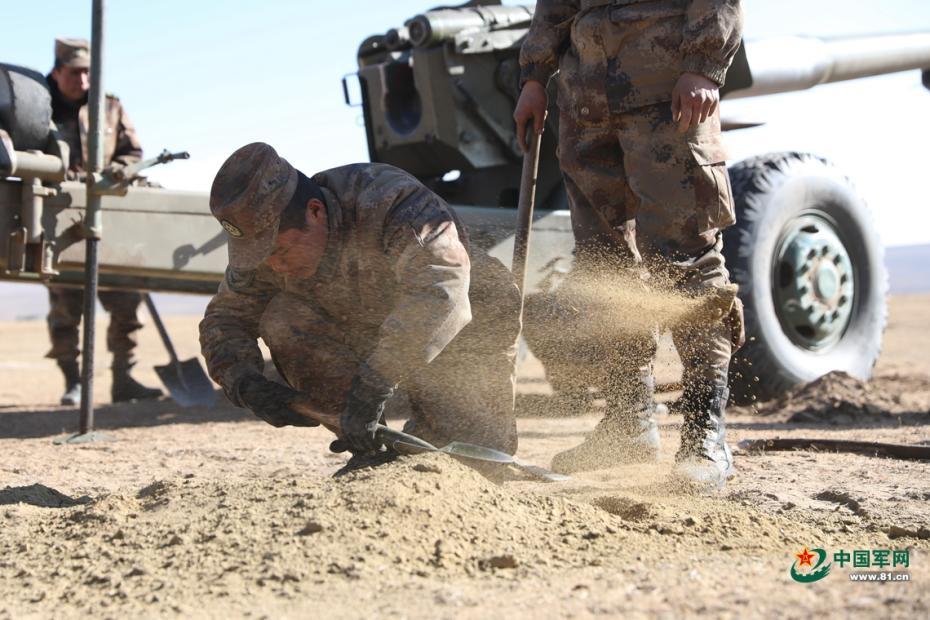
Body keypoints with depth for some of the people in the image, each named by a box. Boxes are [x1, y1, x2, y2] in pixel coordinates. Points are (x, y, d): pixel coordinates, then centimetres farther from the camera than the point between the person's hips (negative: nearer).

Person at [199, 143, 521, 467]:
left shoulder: (389, 202, -38)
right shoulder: (265, 233, -18)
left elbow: (439, 292, -53)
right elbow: (225, 317, -6)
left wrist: (372, 385, -56)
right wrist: (245, 383, -27)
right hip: (372, 337, 5)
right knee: (281, 319, -20)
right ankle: (371, 446, -9)